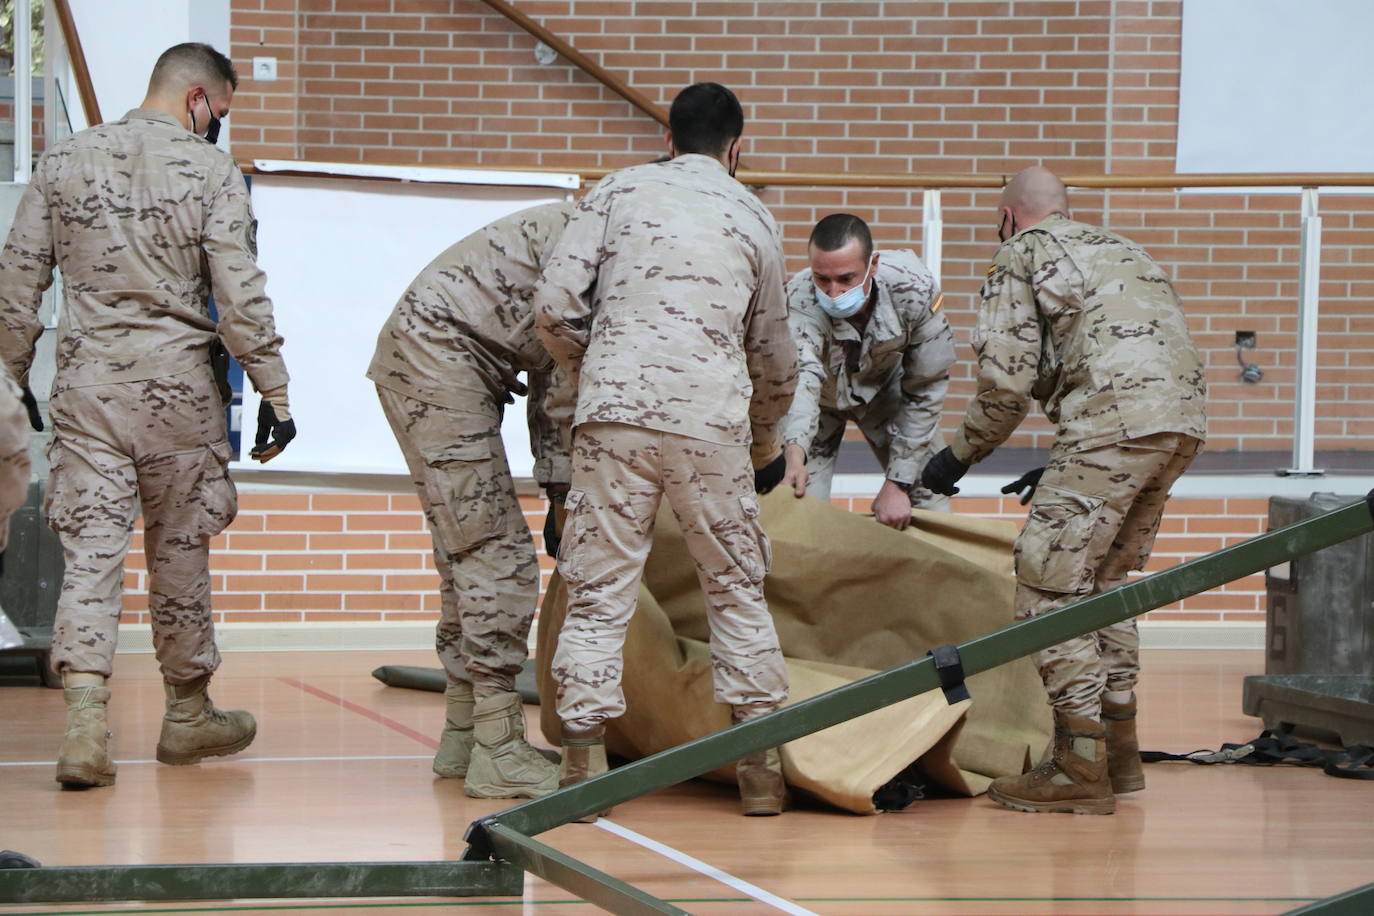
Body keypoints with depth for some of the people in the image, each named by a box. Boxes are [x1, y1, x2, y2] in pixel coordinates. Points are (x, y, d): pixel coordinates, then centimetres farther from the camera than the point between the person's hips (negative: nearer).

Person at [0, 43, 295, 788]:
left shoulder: (64, 162, 5)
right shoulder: (209, 169, -5)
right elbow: (240, 296, -10)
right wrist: (273, 393, -4)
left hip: (85, 380, 2)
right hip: (176, 383, -2)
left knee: (90, 547, -1)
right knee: (180, 550, 12)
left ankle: (84, 720, -16)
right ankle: (188, 715, 25)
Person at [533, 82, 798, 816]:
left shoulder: (617, 193, 10)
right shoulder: (752, 217, 16)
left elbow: (556, 304, 1)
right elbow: (773, 353, 24)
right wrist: (766, 446, 40)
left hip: (616, 408, -1)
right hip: (712, 421, 1)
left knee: (599, 590, 4)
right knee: (737, 589, 12)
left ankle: (583, 760, 0)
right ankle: (761, 762, 13)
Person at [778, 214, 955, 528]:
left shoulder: (914, 289, -33)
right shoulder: (799, 301, -39)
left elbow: (925, 388, -22)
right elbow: (801, 375, -55)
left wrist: (897, 484, -25)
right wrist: (794, 453, -75)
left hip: (886, 386, 1)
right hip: (822, 396, -1)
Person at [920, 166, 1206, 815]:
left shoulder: (1022, 256, 10)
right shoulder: (1119, 250, 33)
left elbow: (1006, 382, -1)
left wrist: (958, 457, 15)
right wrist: (1063, 466, 35)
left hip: (1115, 421, -8)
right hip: (1183, 420, 8)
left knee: (1049, 579, -5)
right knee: (1103, 580, 19)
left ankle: (1080, 766, -10)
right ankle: (1118, 749, 20)